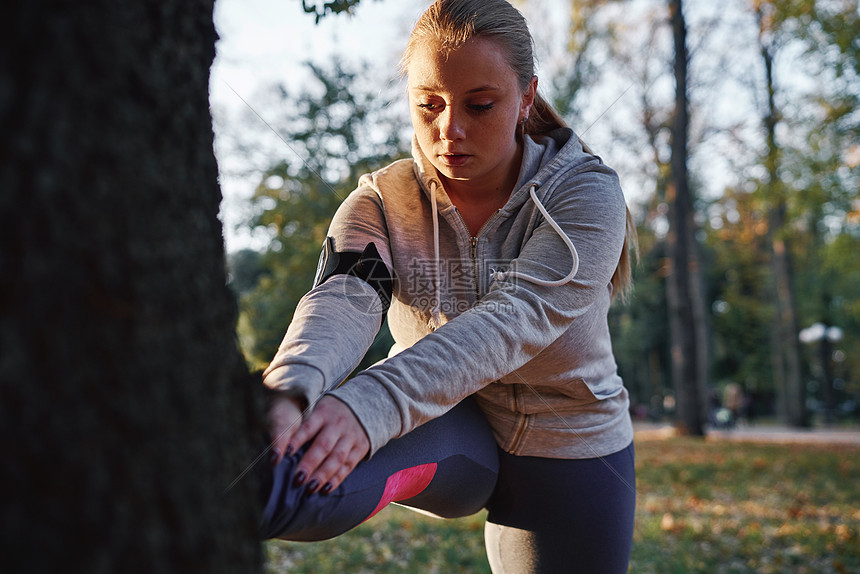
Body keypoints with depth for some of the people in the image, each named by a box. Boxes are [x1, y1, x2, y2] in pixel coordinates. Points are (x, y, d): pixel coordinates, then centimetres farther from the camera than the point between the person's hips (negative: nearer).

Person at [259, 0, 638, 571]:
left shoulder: (585, 192, -17)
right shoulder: (381, 202, -10)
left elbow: (514, 319, -34)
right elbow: (342, 304, -30)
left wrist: (370, 404, -50)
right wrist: (289, 393, -54)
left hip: (571, 448, 0)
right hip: (449, 427, 0)